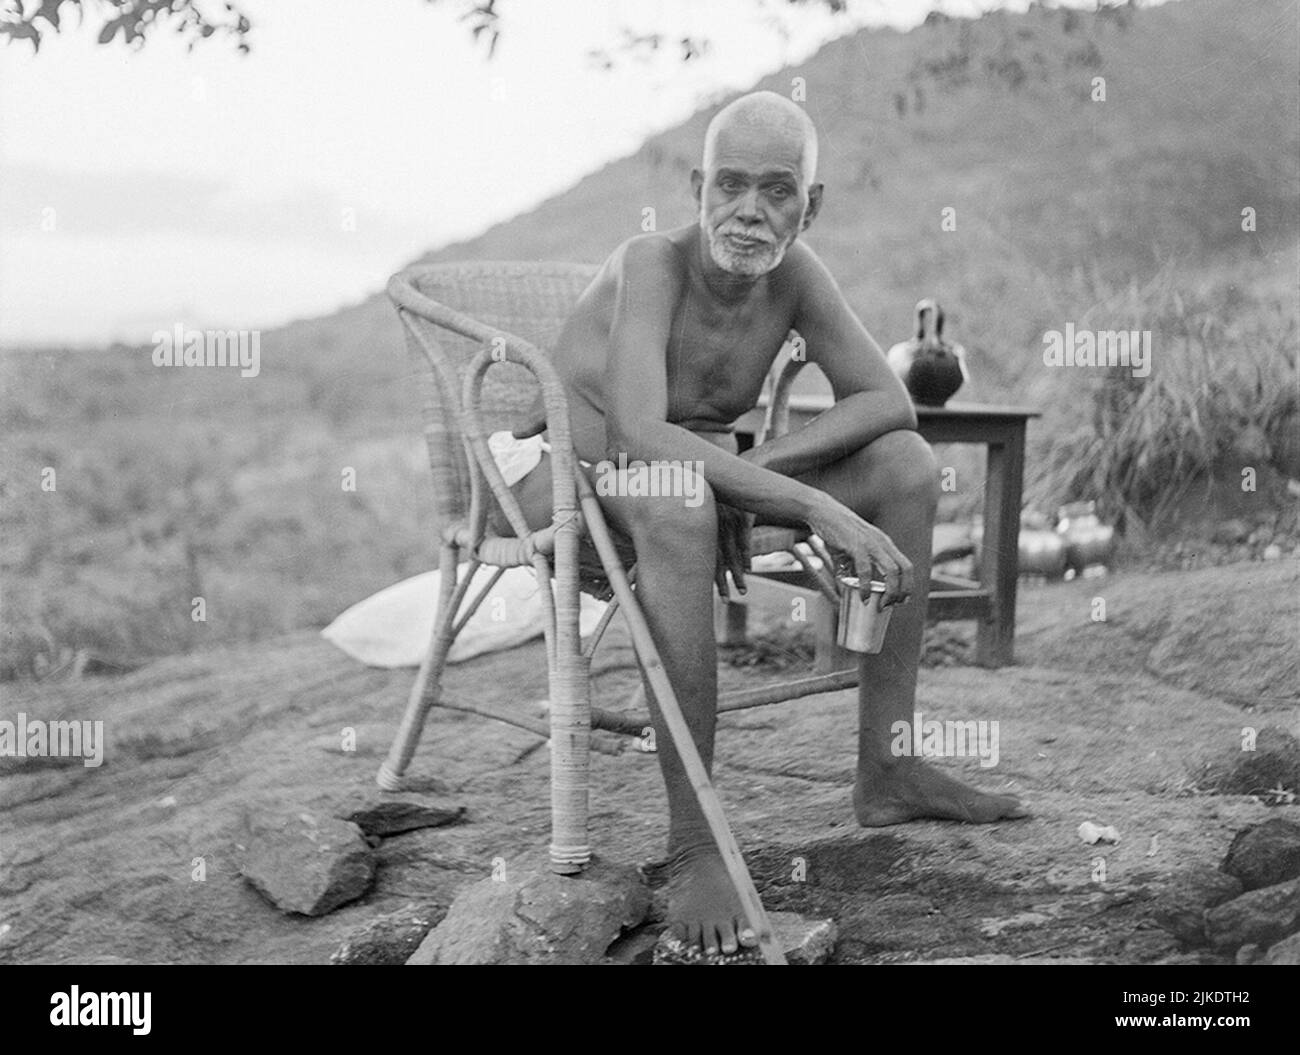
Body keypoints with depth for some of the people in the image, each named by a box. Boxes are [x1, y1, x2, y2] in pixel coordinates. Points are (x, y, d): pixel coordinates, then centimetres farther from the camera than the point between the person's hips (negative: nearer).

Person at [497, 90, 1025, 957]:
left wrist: (751, 472, -23)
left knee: (908, 465, -6)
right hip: (567, 482, -7)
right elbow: (639, 436, -40)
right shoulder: (652, 264, -27)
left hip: (692, 471, 7)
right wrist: (820, 508, -44)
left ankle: (886, 770, -3)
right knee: (679, 499, -42)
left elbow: (888, 402, -7)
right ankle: (693, 846, -38)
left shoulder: (794, 272, -10)